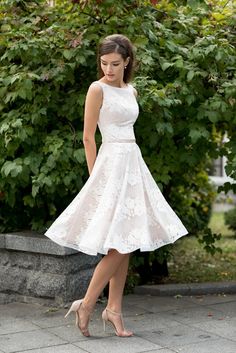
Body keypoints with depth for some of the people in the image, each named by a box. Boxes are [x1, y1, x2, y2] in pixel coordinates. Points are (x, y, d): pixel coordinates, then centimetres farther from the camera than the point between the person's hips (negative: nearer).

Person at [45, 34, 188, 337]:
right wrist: (96, 178, -8)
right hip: (112, 163, -7)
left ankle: (114, 309, 12)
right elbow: (88, 137, -7)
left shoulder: (131, 91, 15)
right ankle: (86, 304, 0)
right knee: (120, 243, -11)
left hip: (134, 163, 7)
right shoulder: (97, 89, -6)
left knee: (125, 243, 6)